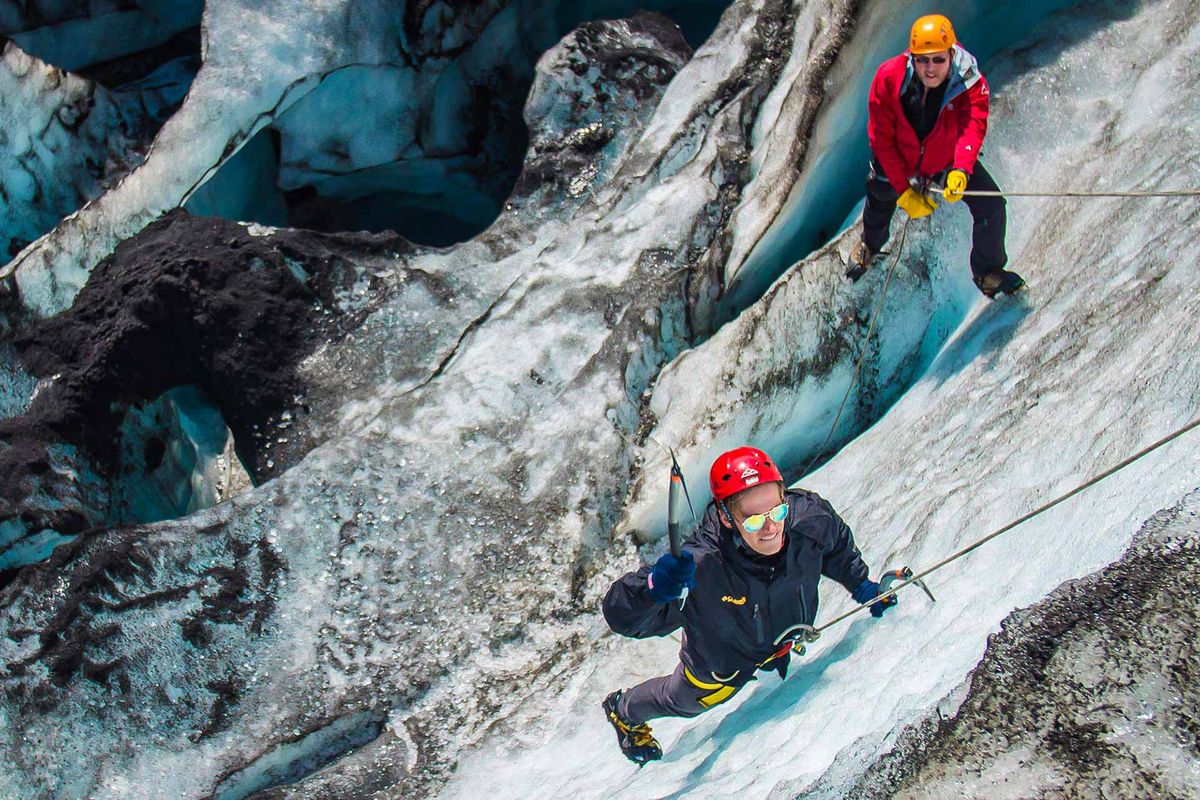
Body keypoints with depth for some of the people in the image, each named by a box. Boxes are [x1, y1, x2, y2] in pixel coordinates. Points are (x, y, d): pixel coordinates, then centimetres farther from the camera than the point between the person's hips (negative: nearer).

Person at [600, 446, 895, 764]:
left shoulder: (809, 517, -36)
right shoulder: (700, 567, -50)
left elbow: (836, 546, -9)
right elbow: (624, 617, -49)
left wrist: (861, 585, 2)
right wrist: (653, 586, -68)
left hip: (784, 639, 3)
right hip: (723, 661, -3)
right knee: (683, 700, 30)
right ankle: (624, 712, 62)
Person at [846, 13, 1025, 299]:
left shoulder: (971, 85, -30)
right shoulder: (888, 78, -29)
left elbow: (973, 128, -45)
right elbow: (881, 138, -25)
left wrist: (961, 171, -65)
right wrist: (904, 191, -28)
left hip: (950, 161, 0)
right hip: (898, 160, 0)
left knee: (991, 207, -11)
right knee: (880, 202, 22)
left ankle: (988, 273, 17)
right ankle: (870, 247, 61)